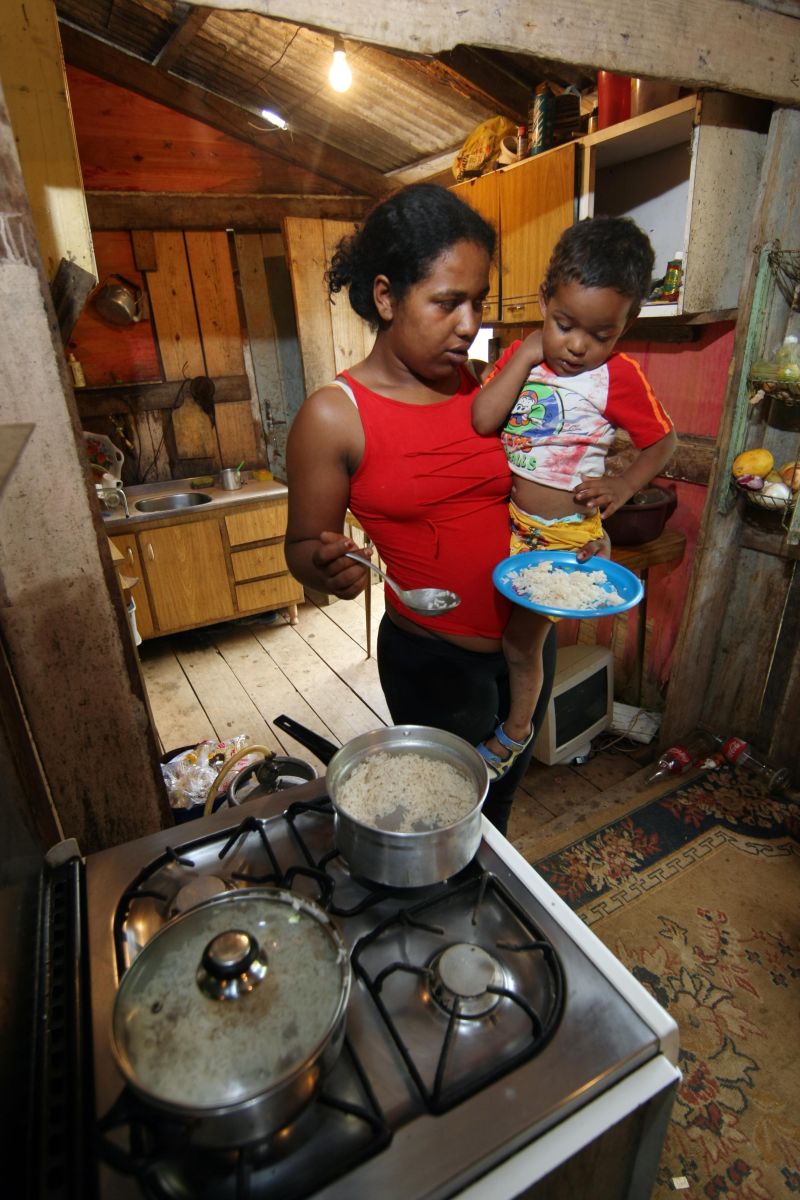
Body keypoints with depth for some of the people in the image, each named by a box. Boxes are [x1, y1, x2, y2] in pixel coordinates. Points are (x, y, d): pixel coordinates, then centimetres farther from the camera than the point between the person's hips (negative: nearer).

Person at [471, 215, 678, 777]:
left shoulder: (618, 377, -11)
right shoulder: (521, 358, -1)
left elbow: (663, 441, 1)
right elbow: (482, 420, -16)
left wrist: (624, 485, -14)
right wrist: (524, 355, -17)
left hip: (562, 534, -4)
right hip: (504, 520, 4)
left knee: (521, 642, 11)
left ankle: (517, 727, 39)